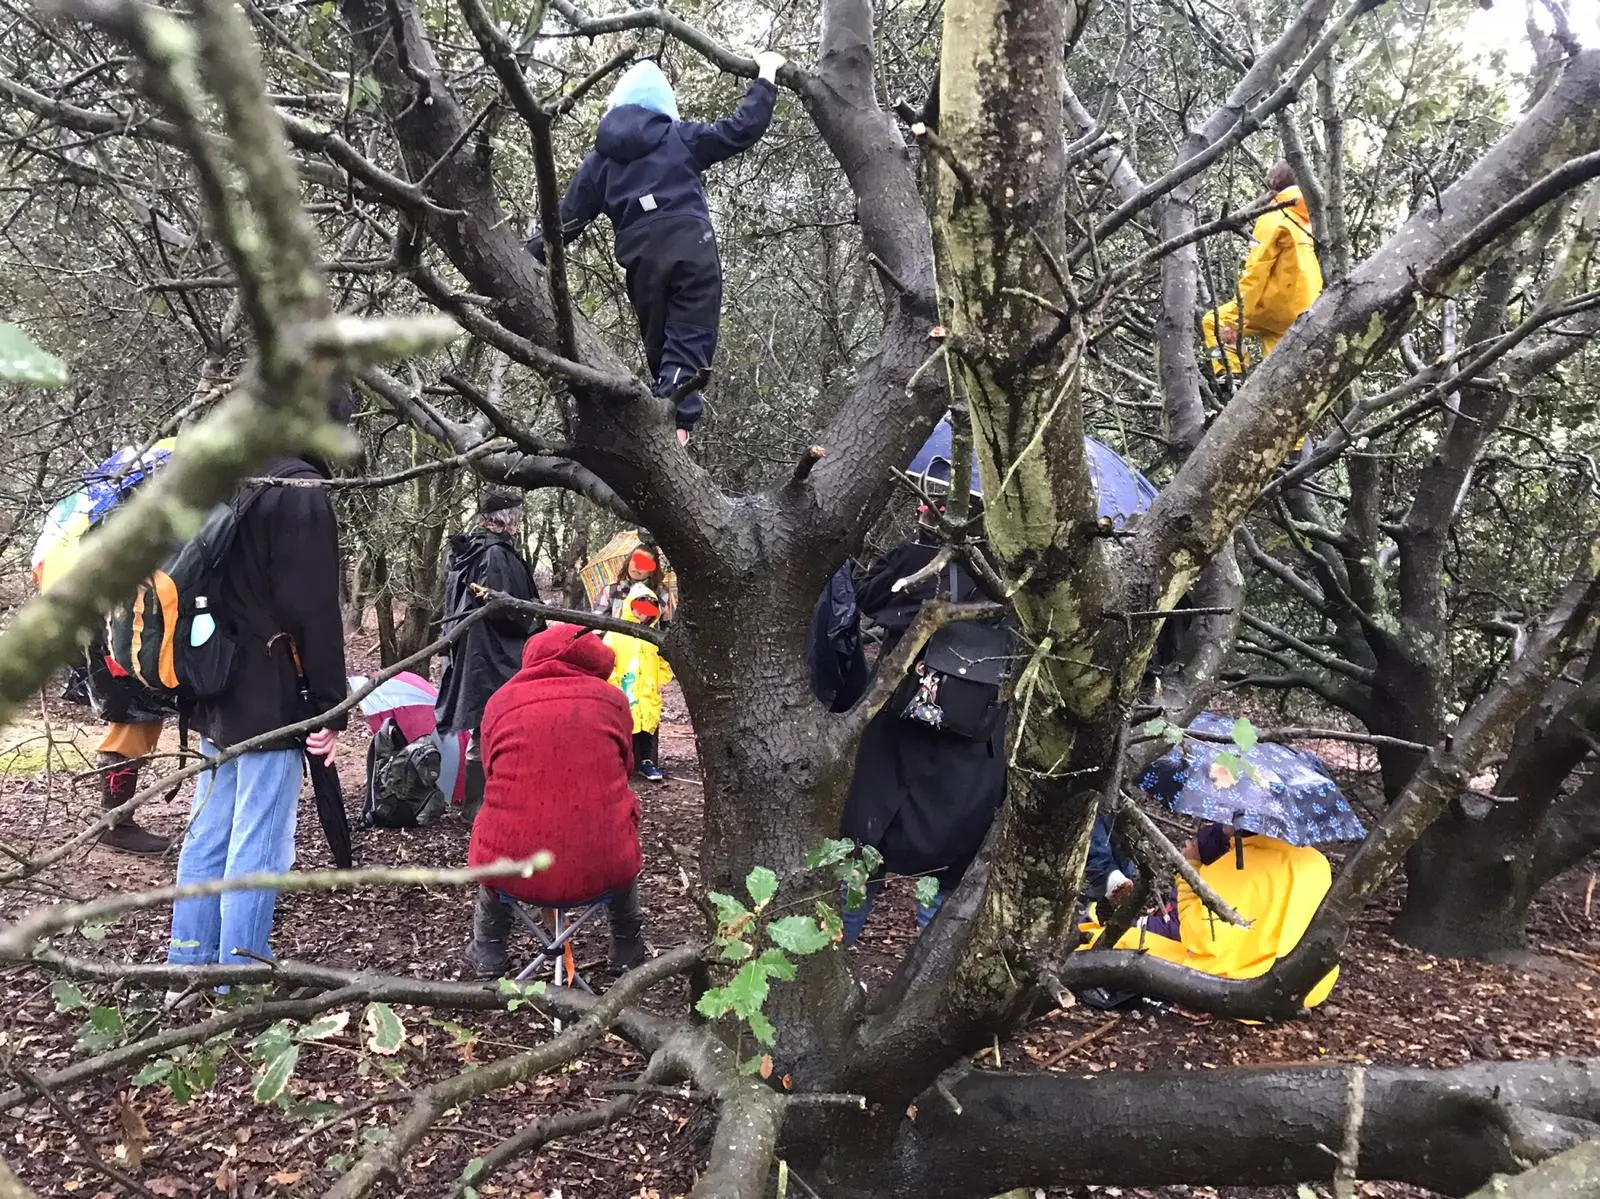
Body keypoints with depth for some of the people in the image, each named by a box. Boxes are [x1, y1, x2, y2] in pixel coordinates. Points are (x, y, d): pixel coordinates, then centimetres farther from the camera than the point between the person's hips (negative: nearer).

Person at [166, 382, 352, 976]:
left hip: (214, 694, 9)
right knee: (257, 849, -2)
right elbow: (313, 613, -18)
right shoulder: (301, 491, -15)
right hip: (272, 701, -9)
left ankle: (188, 966, 27)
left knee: (206, 837, 17)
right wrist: (330, 708, -13)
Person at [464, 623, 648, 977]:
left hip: (513, 873, 1)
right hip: (604, 872, 0)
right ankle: (628, 947, 41)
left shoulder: (501, 701, 2)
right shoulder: (611, 699, 1)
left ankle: (487, 951, 38)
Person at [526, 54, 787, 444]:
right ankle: (677, 423, -28)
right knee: (689, 341, -9)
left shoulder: (600, 159, 17)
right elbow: (743, 129, 9)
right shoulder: (679, 136, 11)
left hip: (641, 260, 3)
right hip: (691, 247, -2)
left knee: (659, 346, 12)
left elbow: (565, 219, 13)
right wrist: (766, 76, 21)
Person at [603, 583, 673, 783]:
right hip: (622, 694, -3)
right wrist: (614, 680, -10)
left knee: (648, 727, -2)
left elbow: (664, 662, 20)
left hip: (649, 695, 3)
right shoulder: (616, 633, 0)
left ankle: (647, 761, 11)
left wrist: (661, 681, 8)